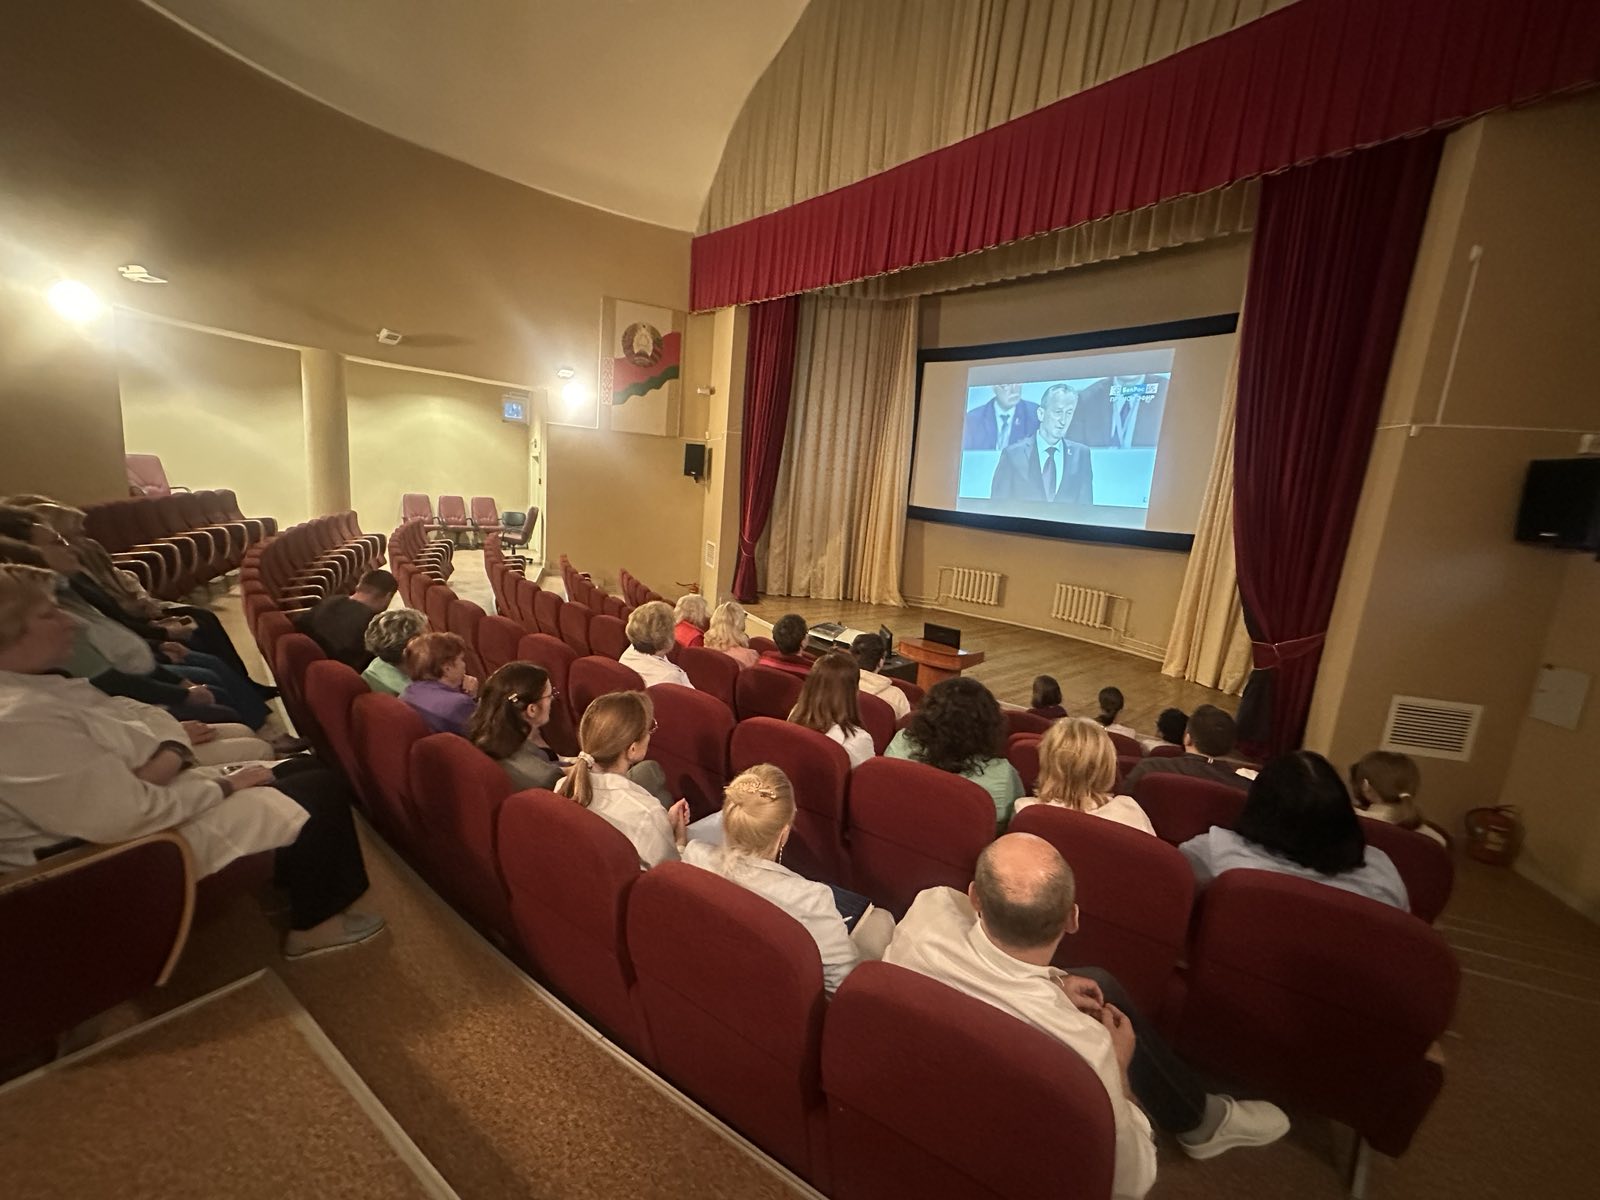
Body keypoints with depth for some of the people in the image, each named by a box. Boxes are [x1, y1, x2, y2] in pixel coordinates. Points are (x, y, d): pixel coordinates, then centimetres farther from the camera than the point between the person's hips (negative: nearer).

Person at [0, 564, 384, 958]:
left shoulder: (36, 686, 4)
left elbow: (148, 718, 8)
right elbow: (130, 816, -31)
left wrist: (166, 760, -14)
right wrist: (224, 785, -18)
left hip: (159, 791, 10)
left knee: (306, 768, 12)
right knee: (322, 791, -8)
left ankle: (294, 893, 25)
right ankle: (314, 925, 12)